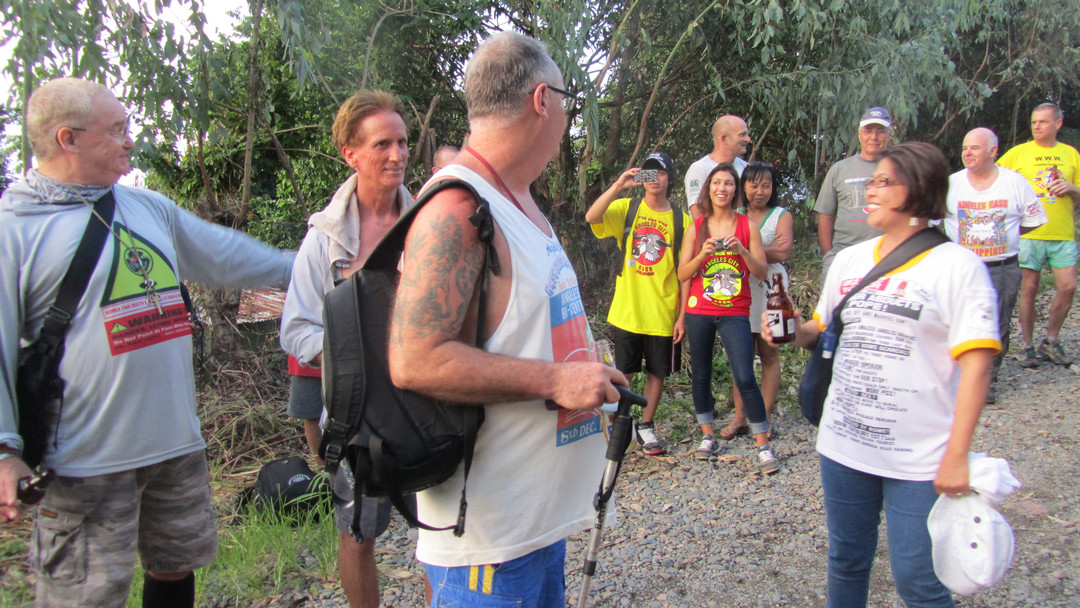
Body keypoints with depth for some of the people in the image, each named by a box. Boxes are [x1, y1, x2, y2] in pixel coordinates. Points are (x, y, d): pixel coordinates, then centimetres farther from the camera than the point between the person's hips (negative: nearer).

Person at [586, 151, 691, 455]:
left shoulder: (681, 220, 1)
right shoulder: (626, 209, 2)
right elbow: (591, 217, -18)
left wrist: (683, 315, -3)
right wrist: (619, 185, -26)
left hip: (663, 314, 1)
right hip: (626, 311, -1)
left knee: (658, 372, 11)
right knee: (621, 372, 6)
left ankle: (645, 426, 27)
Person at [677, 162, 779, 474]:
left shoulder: (747, 226, 2)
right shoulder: (697, 228, 4)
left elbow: (762, 272, -1)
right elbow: (682, 274, 1)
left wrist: (742, 250, -17)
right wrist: (703, 254, -15)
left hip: (735, 313, -2)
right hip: (699, 312, 2)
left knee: (745, 377, -10)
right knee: (700, 374, 8)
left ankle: (763, 445, 0)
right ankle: (708, 437, 24)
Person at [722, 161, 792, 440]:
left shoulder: (781, 216, 6)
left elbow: (782, 252, -10)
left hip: (770, 289, -2)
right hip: (740, 289, 2)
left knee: (769, 354, 1)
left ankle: (765, 418, 7)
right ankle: (739, 418, 7)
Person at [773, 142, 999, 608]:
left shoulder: (956, 266, -10)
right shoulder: (849, 260, 8)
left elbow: (976, 363, -14)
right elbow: (822, 331, 19)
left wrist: (957, 455, -18)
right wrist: (792, 329, -4)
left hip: (919, 460, -5)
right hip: (842, 446, 6)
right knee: (846, 562, 19)